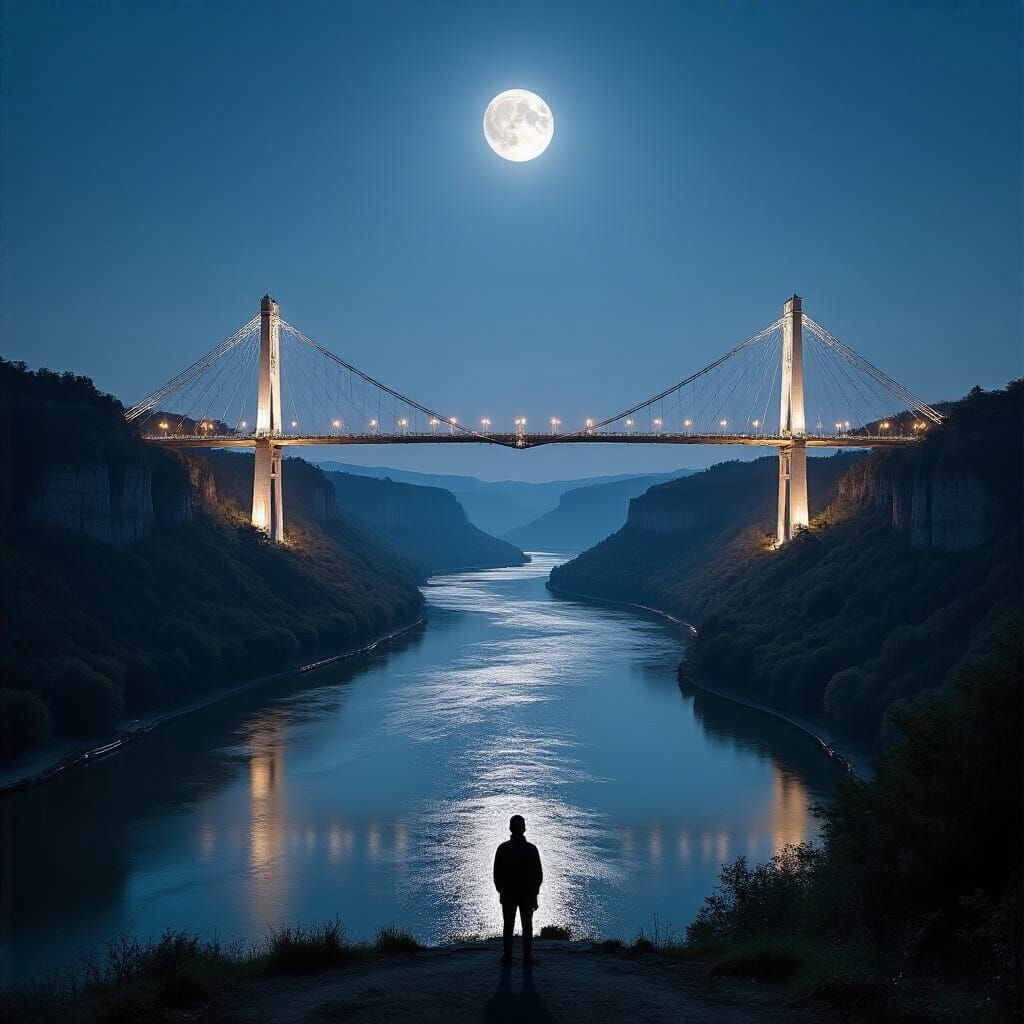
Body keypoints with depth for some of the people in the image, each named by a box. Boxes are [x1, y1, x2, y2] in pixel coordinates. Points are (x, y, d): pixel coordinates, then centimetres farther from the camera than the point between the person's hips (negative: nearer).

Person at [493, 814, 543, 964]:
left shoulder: (503, 849, -7)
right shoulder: (531, 849, -8)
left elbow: (497, 873, -2)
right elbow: (538, 874, -3)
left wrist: (499, 890, 10)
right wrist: (535, 893, 7)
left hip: (508, 894, 0)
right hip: (528, 894, 0)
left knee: (508, 925, 8)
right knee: (527, 926, 8)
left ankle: (507, 956, 8)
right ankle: (527, 956, 7)